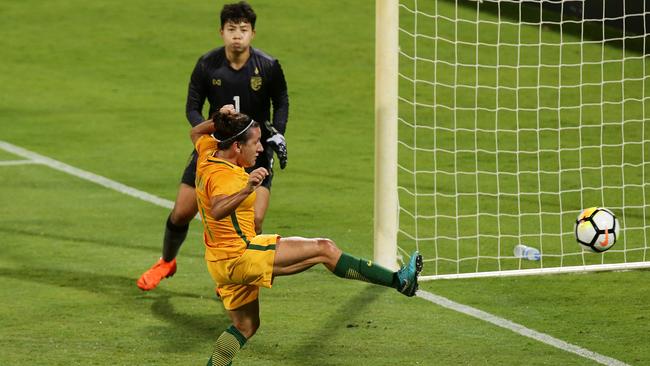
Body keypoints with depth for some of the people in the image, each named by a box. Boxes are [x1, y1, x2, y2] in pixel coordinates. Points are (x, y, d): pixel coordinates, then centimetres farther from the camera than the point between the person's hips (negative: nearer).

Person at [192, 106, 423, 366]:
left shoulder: (207, 156, 4)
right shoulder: (223, 176, -23)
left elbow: (196, 133, 28)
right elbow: (217, 211, -44)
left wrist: (218, 121, 11)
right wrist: (247, 190, -58)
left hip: (224, 263, 10)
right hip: (241, 255, -10)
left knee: (245, 326, 22)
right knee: (324, 249, -9)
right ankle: (398, 281, -8)